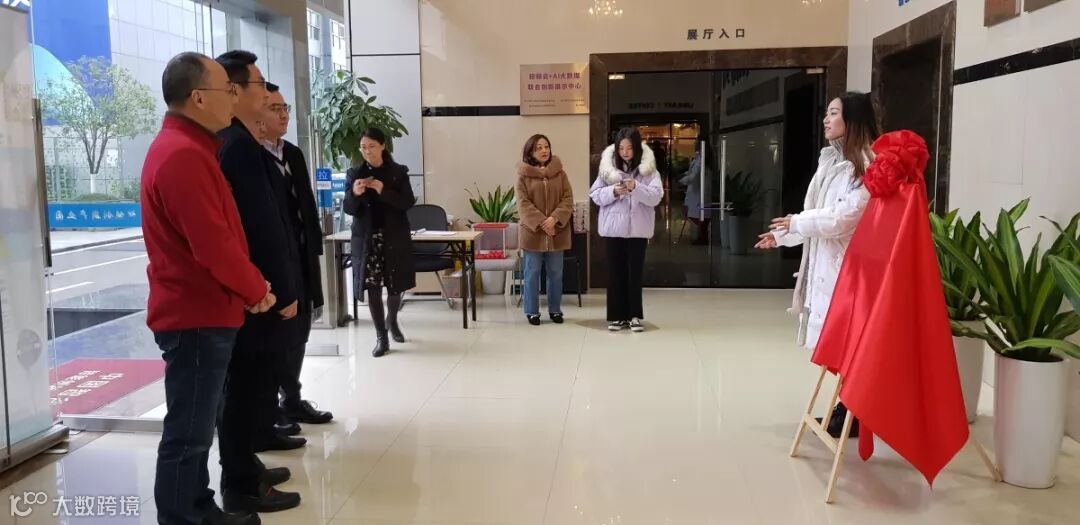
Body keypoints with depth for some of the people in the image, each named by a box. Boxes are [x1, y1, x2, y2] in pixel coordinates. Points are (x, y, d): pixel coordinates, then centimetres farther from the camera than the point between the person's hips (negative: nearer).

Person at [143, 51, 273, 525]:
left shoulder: (185, 147, 14)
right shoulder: (183, 154, -20)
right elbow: (213, 244, -23)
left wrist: (249, 286, 9)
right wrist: (256, 290, -8)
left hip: (199, 311, 10)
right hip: (197, 316, -10)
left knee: (195, 427, 18)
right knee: (188, 433, -1)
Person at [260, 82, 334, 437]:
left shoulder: (293, 154, 14)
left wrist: (314, 247, 10)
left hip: (299, 257, 8)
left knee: (298, 332, 15)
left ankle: (292, 400, 28)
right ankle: (270, 408, 15)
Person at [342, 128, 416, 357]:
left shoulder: (399, 172, -1)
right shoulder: (354, 174, 3)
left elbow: (408, 202, -9)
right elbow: (348, 209, 0)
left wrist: (384, 191, -23)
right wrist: (354, 193, -21)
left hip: (395, 237, 0)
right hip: (366, 238, 1)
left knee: (395, 285, 8)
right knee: (372, 287, -4)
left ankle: (392, 321, 38)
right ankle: (381, 338, 5)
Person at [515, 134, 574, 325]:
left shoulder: (559, 173, 5)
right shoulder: (523, 175, -2)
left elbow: (568, 198, -1)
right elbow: (523, 204, -8)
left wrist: (554, 219, -16)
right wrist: (541, 223, -18)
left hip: (557, 231, 2)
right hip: (532, 232, -2)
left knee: (556, 273, 9)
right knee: (532, 273, 4)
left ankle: (555, 309, 22)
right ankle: (532, 311, 14)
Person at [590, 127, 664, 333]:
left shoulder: (648, 169, -2)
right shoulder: (607, 167, 2)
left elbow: (656, 197, -9)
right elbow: (595, 195, 1)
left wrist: (636, 188, -24)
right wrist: (613, 192, -16)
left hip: (638, 228, -1)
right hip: (613, 227, 1)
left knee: (635, 273, 4)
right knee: (616, 273, 6)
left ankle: (634, 316, 13)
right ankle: (617, 316, 14)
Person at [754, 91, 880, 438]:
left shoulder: (866, 164, -13)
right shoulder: (831, 160, 16)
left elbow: (844, 216, -19)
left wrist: (796, 222, -9)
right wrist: (782, 236, 14)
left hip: (848, 264, -9)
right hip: (823, 262, 9)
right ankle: (845, 406, 23)